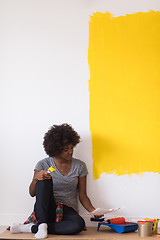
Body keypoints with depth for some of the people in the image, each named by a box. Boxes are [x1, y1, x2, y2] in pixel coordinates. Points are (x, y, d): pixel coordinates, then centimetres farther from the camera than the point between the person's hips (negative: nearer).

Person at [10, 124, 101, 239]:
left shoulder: (80, 166, 6)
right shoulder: (43, 164, 2)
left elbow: (82, 195, 8)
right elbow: (32, 193, -1)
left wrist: (92, 210, -12)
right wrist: (36, 178, -21)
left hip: (68, 211, 1)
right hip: (45, 210, -1)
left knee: (79, 224, -36)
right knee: (45, 180, -28)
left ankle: (32, 228, -25)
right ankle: (42, 225, -33)